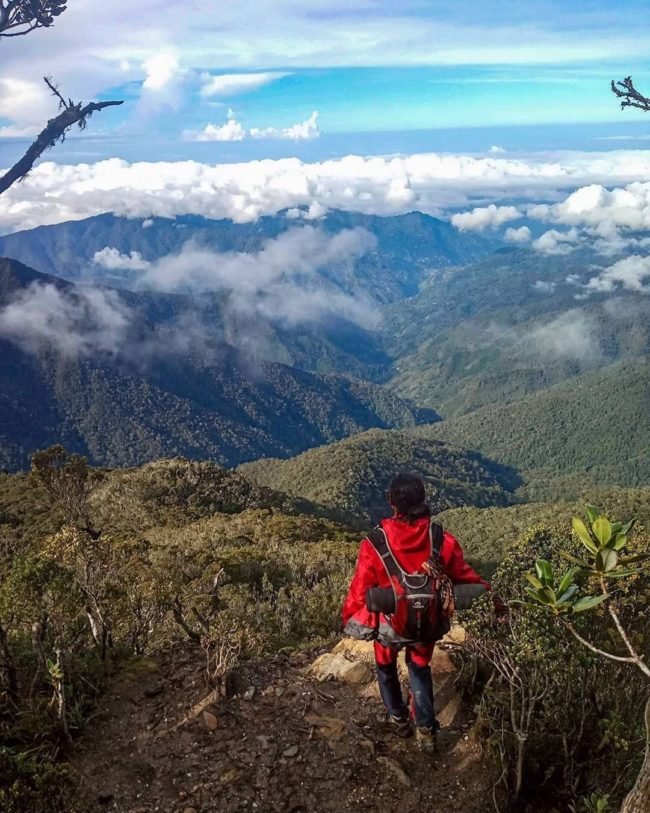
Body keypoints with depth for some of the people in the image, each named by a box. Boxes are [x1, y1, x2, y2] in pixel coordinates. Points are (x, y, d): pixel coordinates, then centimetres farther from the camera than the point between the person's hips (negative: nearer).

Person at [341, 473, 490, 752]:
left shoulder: (375, 544, -30)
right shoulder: (443, 541, -25)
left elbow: (360, 589, -17)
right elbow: (466, 578, -10)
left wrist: (349, 619, 2)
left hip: (387, 623, -1)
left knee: (386, 665, 30)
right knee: (419, 669, 28)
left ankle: (398, 718, 45)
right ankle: (426, 730, 30)